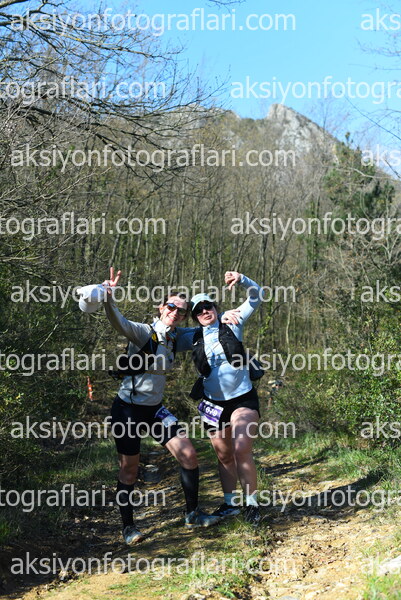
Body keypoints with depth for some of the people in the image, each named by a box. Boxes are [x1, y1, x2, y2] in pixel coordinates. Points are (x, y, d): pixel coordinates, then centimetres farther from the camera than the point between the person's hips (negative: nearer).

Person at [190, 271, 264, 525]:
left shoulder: (231, 324, -3)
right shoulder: (195, 338, 3)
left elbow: (257, 297, -5)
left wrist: (241, 279, -21)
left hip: (243, 399, -3)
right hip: (214, 404, 4)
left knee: (241, 451, -15)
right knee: (224, 456, 12)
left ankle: (252, 504, -2)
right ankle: (230, 504, 26)